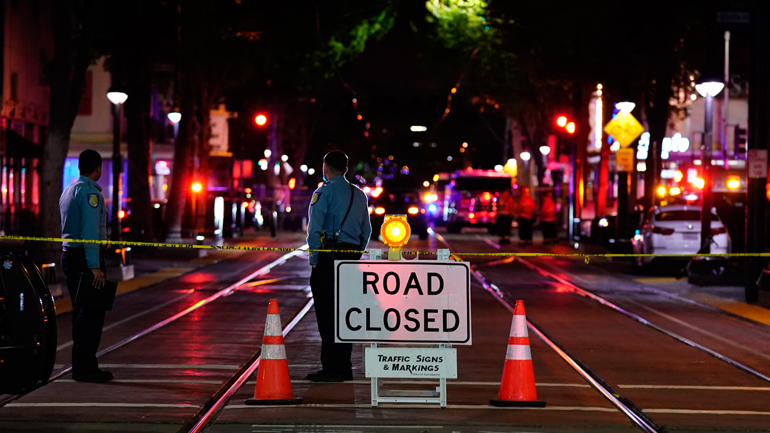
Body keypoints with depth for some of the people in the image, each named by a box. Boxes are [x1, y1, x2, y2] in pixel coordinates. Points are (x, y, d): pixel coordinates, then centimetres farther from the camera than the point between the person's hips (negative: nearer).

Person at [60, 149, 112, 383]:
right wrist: (94, 266, -24)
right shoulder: (89, 191, -13)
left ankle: (81, 366, 15)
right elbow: (90, 231, -20)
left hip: (68, 255, 10)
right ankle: (86, 368, -12)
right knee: (93, 313, -9)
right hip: (85, 258, -10)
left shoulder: (68, 190, 17)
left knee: (81, 311, 13)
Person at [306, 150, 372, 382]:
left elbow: (315, 229, -13)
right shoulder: (359, 195, 15)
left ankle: (331, 368, -8)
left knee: (327, 313, -5)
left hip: (328, 258, -7)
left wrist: (314, 260, -7)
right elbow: (366, 231, 17)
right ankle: (344, 367, 14)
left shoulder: (324, 192, -7)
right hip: (352, 256, 7)